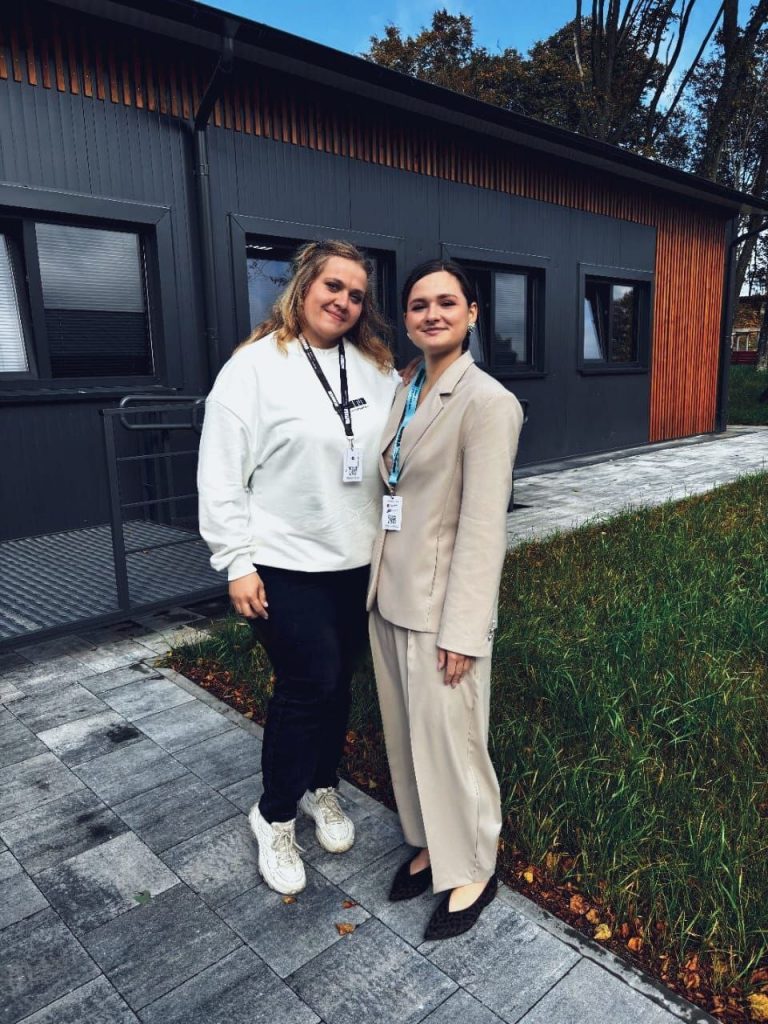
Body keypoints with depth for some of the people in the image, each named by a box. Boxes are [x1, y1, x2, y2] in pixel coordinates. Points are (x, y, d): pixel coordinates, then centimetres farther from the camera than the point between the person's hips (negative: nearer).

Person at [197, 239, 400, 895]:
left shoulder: (377, 369, 5)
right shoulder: (255, 366, -8)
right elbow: (221, 473, -9)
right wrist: (236, 562, -11)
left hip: (359, 562, 5)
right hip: (286, 566, -4)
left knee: (338, 680, 16)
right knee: (307, 684, 0)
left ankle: (323, 788, 41)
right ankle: (275, 817, 25)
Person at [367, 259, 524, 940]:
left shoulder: (487, 403, -15)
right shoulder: (405, 393, 8)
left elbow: (482, 526, -18)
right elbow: (393, 495, 10)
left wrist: (461, 630, -17)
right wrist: (378, 585, 11)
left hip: (442, 605, -7)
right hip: (389, 599, 7)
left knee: (448, 741, 8)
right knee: (405, 735, 19)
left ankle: (472, 870, 32)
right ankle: (430, 844, 42)